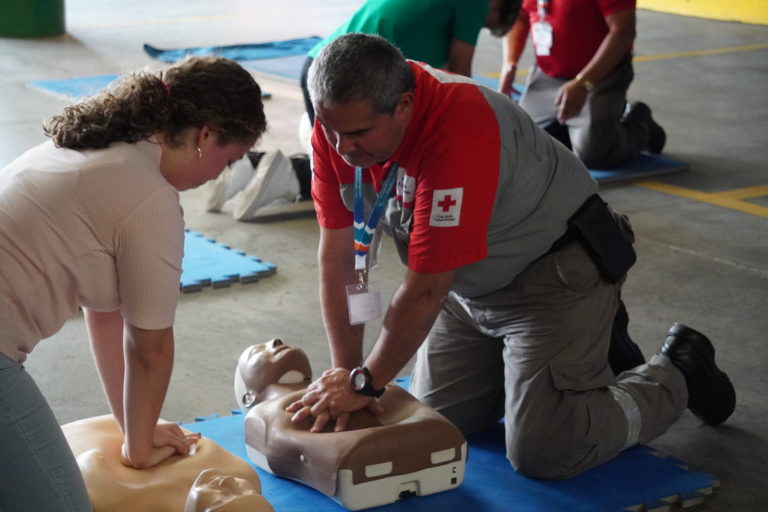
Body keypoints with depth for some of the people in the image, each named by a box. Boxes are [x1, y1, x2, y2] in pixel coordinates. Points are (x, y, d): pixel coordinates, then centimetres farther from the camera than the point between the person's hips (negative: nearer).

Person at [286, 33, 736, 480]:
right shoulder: (338, 124, -14)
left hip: (555, 272, -8)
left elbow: (425, 290, -33)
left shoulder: (458, 131, -37)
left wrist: (364, 382, -22)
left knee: (540, 454, -10)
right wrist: (346, 372, -12)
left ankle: (677, 374, 13)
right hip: (469, 282, 8)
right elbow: (338, 258, -9)